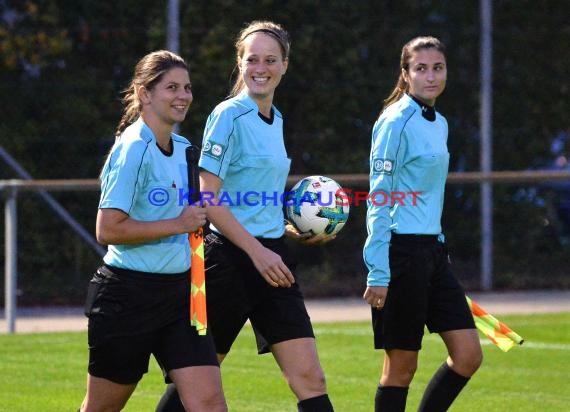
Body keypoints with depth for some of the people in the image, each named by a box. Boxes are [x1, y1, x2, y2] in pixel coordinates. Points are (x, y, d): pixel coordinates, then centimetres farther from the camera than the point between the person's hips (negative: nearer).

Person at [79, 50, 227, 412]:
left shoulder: (182, 148, 10)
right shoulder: (134, 149, -15)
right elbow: (108, 230, -22)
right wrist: (178, 224, -20)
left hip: (178, 293, 7)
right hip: (128, 296, -7)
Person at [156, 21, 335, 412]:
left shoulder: (275, 120, 14)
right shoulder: (229, 116, -10)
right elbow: (209, 200, -16)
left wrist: (294, 232, 11)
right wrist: (257, 251, -20)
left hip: (271, 256, 7)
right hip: (231, 260, -7)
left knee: (309, 378, -3)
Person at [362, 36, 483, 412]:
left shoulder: (439, 124, 13)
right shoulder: (396, 123, -11)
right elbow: (378, 200, -14)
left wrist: (438, 246, 18)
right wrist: (378, 273, -18)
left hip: (432, 252, 8)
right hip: (402, 251, -8)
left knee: (468, 355, 2)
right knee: (402, 366, -3)